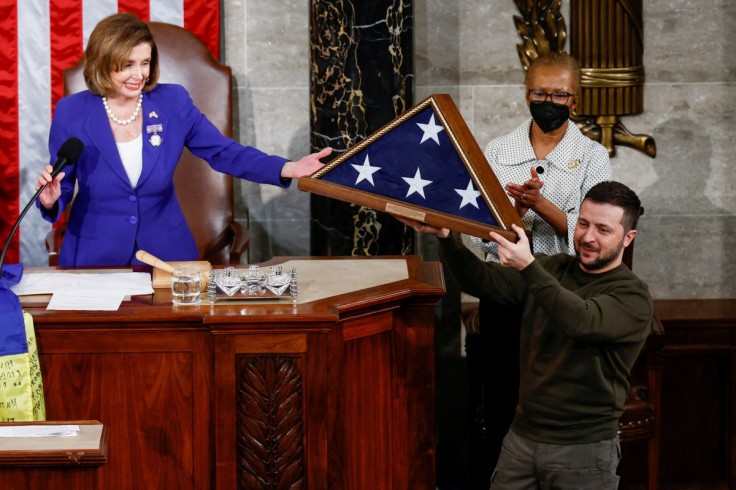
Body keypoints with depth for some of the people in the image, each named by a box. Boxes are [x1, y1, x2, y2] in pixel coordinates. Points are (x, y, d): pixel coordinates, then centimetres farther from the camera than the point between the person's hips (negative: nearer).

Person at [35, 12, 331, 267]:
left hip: (165, 251, 1)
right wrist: (51, 201, -23)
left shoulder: (173, 103, -1)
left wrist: (287, 169, -16)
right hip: (95, 257, -1)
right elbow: (63, 188, 2)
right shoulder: (71, 113, -5)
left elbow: (223, 152, -2)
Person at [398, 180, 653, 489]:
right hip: (522, 438, 5)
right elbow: (483, 282, 1)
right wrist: (445, 238, -17)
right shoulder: (551, 268, 9)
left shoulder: (633, 296, -10)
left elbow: (582, 321, -28)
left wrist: (528, 267, -38)